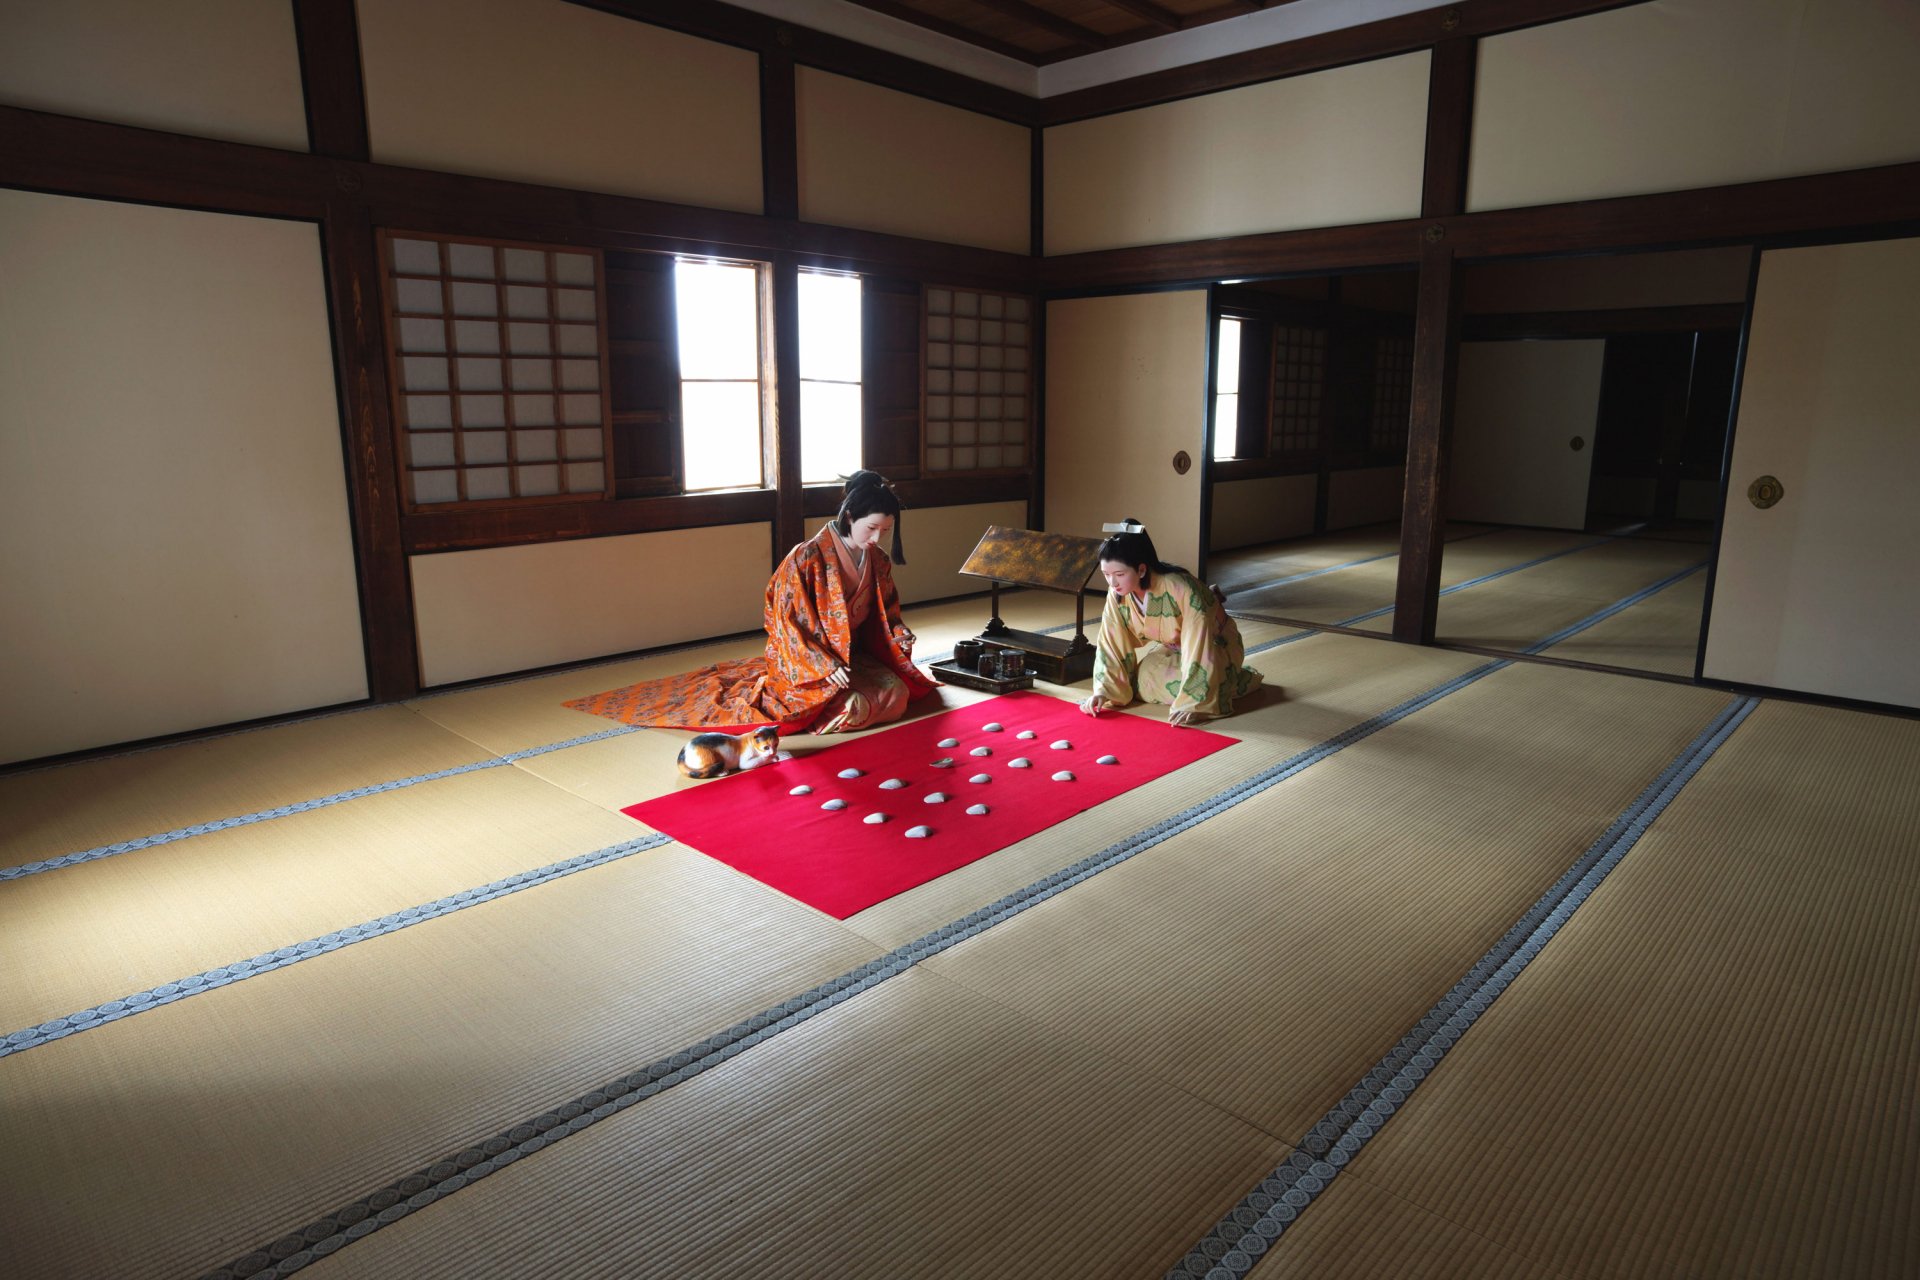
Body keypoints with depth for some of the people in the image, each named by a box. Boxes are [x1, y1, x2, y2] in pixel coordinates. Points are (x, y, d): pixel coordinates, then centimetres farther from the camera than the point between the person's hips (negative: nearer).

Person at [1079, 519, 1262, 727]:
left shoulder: (1181, 589, -36)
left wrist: (1191, 703, -39)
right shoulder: (1117, 594, -19)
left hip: (1214, 646, -6)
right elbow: (1111, 645, -14)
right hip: (1171, 648, 6)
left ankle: (1235, 677, 1)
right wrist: (1104, 690, -26)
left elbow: (1199, 648, -35)